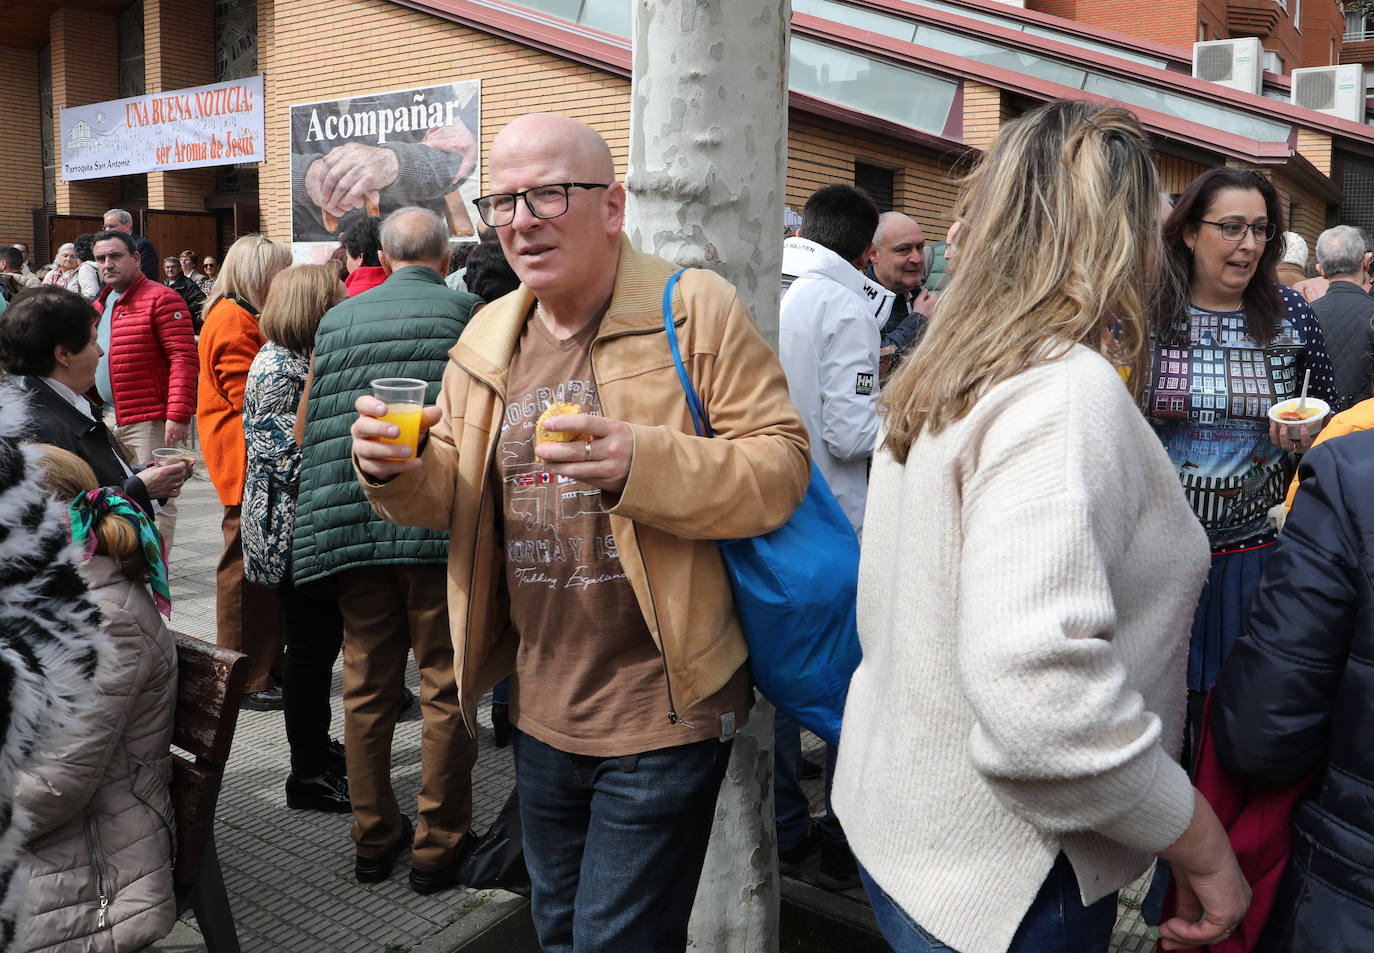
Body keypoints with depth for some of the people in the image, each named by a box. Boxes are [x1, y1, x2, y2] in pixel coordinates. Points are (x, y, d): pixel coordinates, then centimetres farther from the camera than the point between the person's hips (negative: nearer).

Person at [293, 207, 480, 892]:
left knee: (367, 683, 13)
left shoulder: (339, 319, 10)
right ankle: (439, 846, 15)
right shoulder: (465, 313, 0)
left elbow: (304, 430, 13)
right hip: (440, 524, -3)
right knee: (445, 684, 6)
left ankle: (374, 838, 25)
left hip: (351, 522, 4)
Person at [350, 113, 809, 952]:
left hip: (661, 716, -6)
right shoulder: (488, 335, 8)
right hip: (542, 711, 7)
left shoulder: (695, 309, -11)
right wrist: (399, 471, -10)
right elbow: (450, 495, 13)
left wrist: (641, 463, -32)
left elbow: (781, 466, -17)